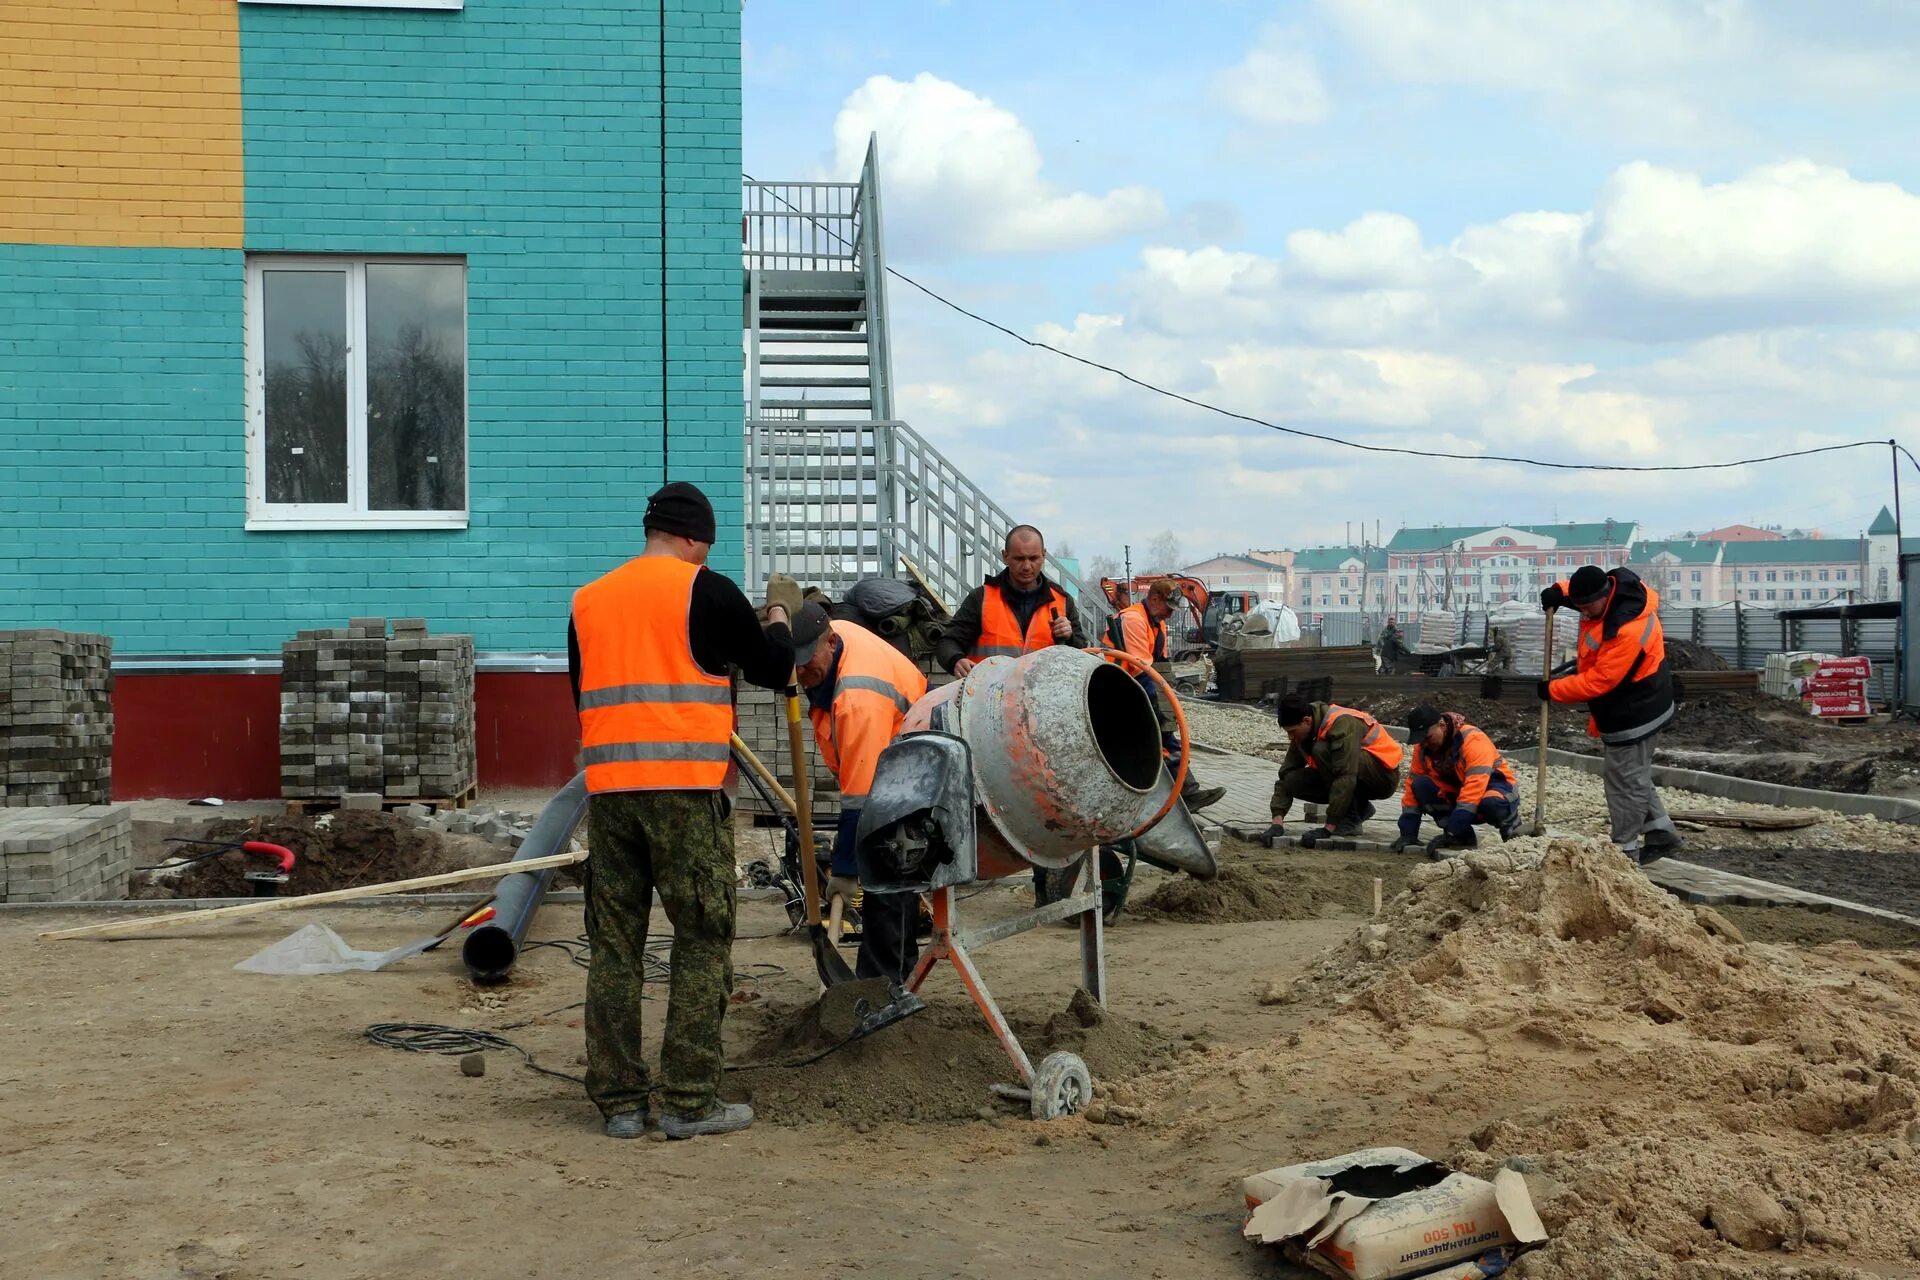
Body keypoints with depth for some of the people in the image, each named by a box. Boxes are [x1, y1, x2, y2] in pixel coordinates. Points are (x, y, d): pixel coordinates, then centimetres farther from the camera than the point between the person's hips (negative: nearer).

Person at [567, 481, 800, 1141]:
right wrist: (780, 610, 25)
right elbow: (772, 667, 7)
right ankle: (689, 1100, 4)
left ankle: (619, 1101, 13)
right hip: (686, 788, -5)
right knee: (702, 942, 4)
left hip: (607, 789, 5)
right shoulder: (706, 591, -2)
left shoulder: (588, 600, 13)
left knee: (614, 945, 9)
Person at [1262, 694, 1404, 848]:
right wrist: (1277, 821, -16)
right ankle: (1358, 808, 5)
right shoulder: (1302, 733, -2)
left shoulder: (1341, 723, -27)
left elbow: (1346, 778, -33)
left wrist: (1329, 828, -33)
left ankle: (1350, 820, -17)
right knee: (1293, 781, -9)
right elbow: (1285, 774, -3)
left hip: (1385, 774, -8)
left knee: (1322, 750, -29)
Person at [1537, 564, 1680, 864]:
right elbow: (1582, 589, 18)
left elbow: (1599, 680, -28)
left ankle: (1625, 850, 10)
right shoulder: (1614, 584, -5)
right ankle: (1660, 832, 31)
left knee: (1626, 782, 0)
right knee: (1635, 776, 21)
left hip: (1632, 715, -10)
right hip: (1631, 707, 10)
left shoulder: (1627, 631, -34)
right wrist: (1560, 592, -4)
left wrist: (1552, 690, -18)